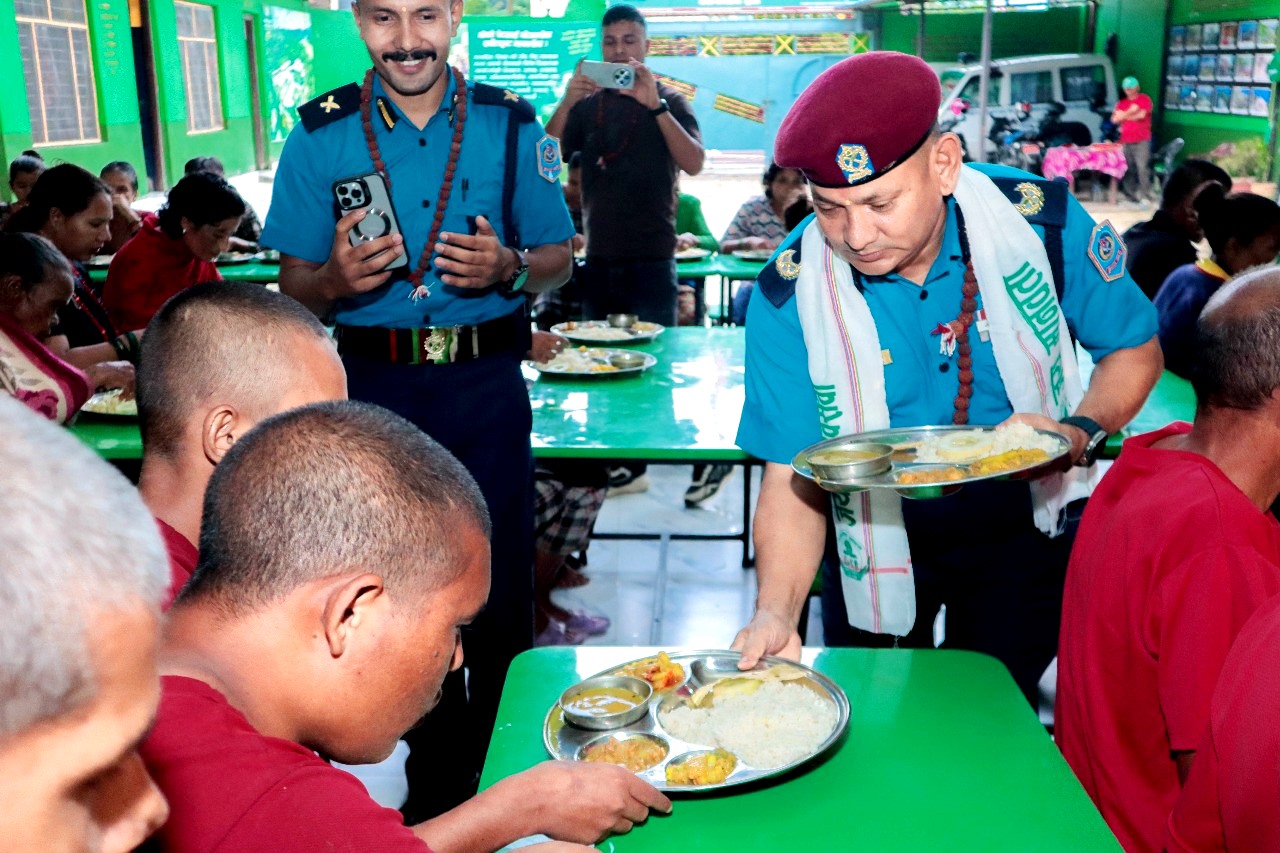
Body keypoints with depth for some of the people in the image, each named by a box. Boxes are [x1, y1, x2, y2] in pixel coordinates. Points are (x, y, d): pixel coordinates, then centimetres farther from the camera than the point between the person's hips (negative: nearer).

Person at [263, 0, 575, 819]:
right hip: (375, 388, 1)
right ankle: (438, 776, 30)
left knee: (501, 589, 4)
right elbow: (294, 286, 4)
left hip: (486, 386, 0)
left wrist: (508, 268, -14)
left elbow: (560, 258, 7)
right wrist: (337, 277, -18)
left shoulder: (511, 125, 2)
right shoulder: (321, 134, 2)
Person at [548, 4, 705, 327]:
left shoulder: (669, 101, 2)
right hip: (597, 260, 3)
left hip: (651, 260, -3)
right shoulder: (586, 104, 10)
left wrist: (655, 105, -25)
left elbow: (693, 164, -14)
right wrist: (566, 104, -19)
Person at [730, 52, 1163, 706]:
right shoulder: (787, 297, -23)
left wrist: (1081, 432, -25)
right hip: (875, 542, 0)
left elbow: (1135, 349, -5)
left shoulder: (1039, 219, -21)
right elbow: (792, 477, -21)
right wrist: (775, 612, -36)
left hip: (1021, 528, 0)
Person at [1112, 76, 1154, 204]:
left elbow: (1141, 114, -11)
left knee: (1142, 168, -13)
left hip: (1142, 140, -4)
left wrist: (1124, 116, 1)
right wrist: (1130, 111, -5)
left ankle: (1145, 196, -14)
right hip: (1126, 141, 4)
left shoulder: (1145, 99, 3)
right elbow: (1115, 119, 4)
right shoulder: (1121, 103, 16)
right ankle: (1130, 194, 8)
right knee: (1128, 169, 2)